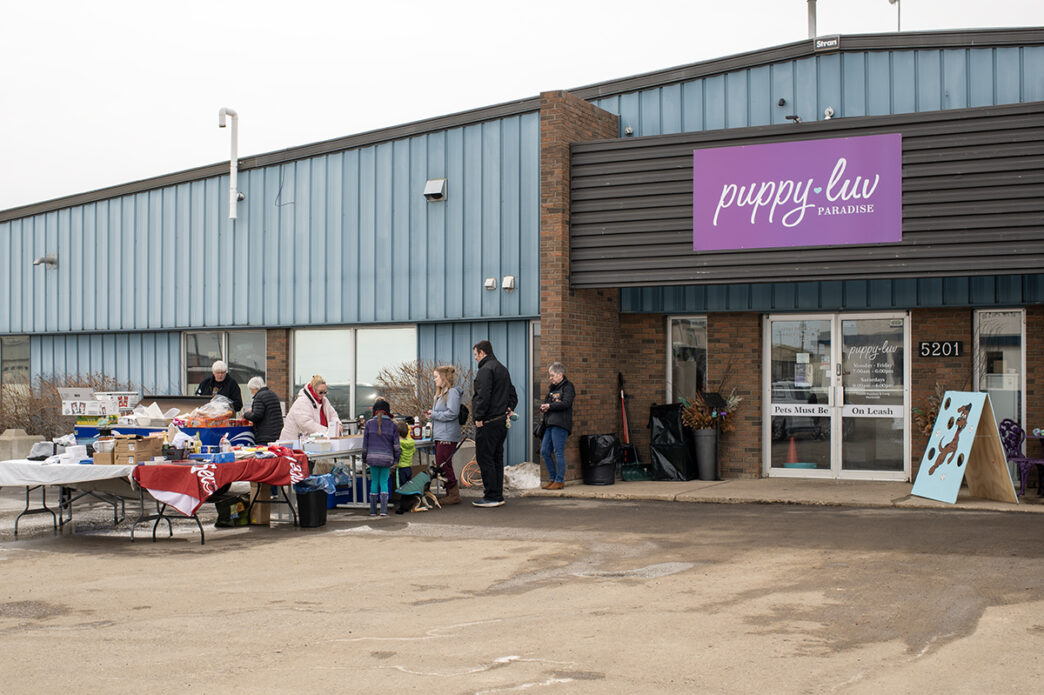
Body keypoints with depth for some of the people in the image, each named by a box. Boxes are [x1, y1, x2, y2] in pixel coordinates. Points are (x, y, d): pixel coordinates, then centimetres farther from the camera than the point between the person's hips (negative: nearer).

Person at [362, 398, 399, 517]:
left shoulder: (369, 423, -1)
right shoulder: (392, 424, 0)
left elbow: (365, 443, 3)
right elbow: (396, 444, 1)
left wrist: (364, 459, 13)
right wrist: (396, 459, 11)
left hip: (373, 457, 0)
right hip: (387, 458, 0)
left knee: (374, 482, 10)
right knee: (384, 482, 7)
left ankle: (373, 510, 11)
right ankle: (384, 509, -3)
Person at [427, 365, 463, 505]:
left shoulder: (452, 392, -13)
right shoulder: (440, 393, 19)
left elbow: (452, 413, -21)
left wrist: (434, 414, -13)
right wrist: (432, 413, 7)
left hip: (447, 437, -10)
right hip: (440, 435, 10)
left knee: (444, 466, -9)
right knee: (440, 466, 10)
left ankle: (454, 495, -2)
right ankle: (450, 493, 17)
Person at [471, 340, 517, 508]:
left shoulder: (486, 370, -12)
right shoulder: (503, 369, 19)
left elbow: (483, 396, -21)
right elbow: (513, 395, 24)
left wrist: (478, 417, -17)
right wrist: (509, 409, 15)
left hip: (488, 423, -10)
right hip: (502, 421, 10)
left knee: (484, 458, -6)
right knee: (496, 459, 13)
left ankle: (492, 496, -7)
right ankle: (497, 495, 17)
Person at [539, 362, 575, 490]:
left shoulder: (567, 387, -3)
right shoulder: (552, 388, 22)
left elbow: (566, 403, -16)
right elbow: (545, 402, 24)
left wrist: (549, 406, -11)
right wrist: (543, 407, 1)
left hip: (560, 424, -9)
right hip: (550, 424, 9)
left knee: (558, 452, -8)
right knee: (545, 451, 7)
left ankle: (560, 481, -2)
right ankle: (552, 478, 17)